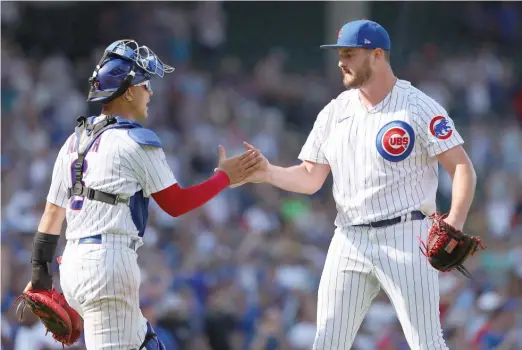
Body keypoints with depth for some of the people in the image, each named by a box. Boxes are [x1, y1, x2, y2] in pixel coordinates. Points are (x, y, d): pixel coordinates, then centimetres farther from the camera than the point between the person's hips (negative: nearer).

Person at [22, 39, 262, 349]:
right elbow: (176, 204, -3)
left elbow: (53, 212, 17)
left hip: (74, 265, 9)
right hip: (108, 263, -9)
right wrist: (225, 177, 8)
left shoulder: (74, 142, 16)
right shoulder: (136, 141, -7)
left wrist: (40, 275, 21)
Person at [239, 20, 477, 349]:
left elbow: (462, 167, -10)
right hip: (350, 242, 6)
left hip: (406, 236, -6)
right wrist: (267, 173, -8)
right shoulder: (335, 112, 11)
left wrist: (454, 222, -26)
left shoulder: (418, 107, -6)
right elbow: (310, 178, 12)